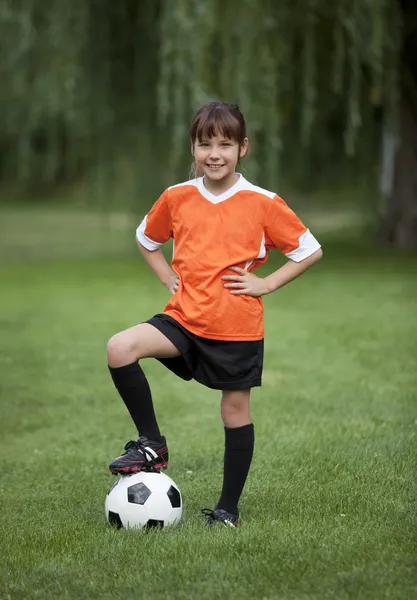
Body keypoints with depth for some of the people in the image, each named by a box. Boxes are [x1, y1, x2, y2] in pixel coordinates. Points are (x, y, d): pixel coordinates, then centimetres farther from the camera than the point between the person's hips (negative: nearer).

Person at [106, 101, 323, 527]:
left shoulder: (263, 203, -6)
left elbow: (310, 251, 1)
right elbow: (146, 240, 21)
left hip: (238, 327, -2)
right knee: (119, 349, -20)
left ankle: (228, 508, 21)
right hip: (185, 316, 2)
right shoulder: (177, 198, 2)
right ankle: (151, 444, -5)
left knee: (235, 410, 6)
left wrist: (265, 284, -7)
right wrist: (169, 278, 6)